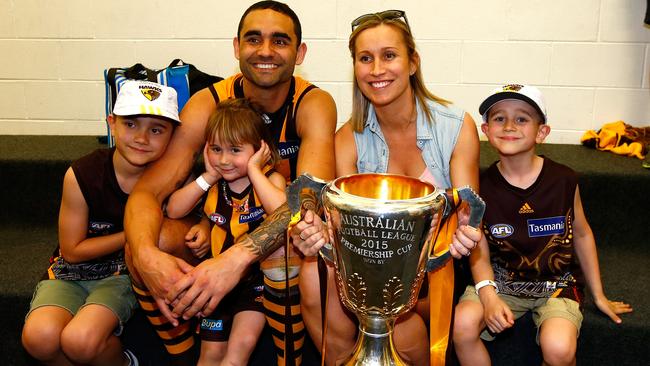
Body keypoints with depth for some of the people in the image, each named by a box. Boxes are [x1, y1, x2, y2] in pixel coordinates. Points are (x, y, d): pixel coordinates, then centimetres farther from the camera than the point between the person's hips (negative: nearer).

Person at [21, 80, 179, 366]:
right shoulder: (81, 175, -16)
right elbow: (73, 251, -8)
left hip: (123, 274, -1)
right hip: (70, 273, 1)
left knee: (80, 340, -28)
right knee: (39, 337, -28)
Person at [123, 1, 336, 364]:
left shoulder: (314, 104, -18)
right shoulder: (207, 104, -13)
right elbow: (148, 190, -18)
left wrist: (237, 259, -50)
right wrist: (146, 255, -41)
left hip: (284, 233, -2)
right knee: (141, 248, -23)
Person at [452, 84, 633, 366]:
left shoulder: (563, 180, -8)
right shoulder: (482, 186, -8)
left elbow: (582, 235, 8)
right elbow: (480, 251, -4)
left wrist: (599, 296, 15)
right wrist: (488, 296, -23)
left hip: (556, 282, 0)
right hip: (501, 280, 1)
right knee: (462, 324, -26)